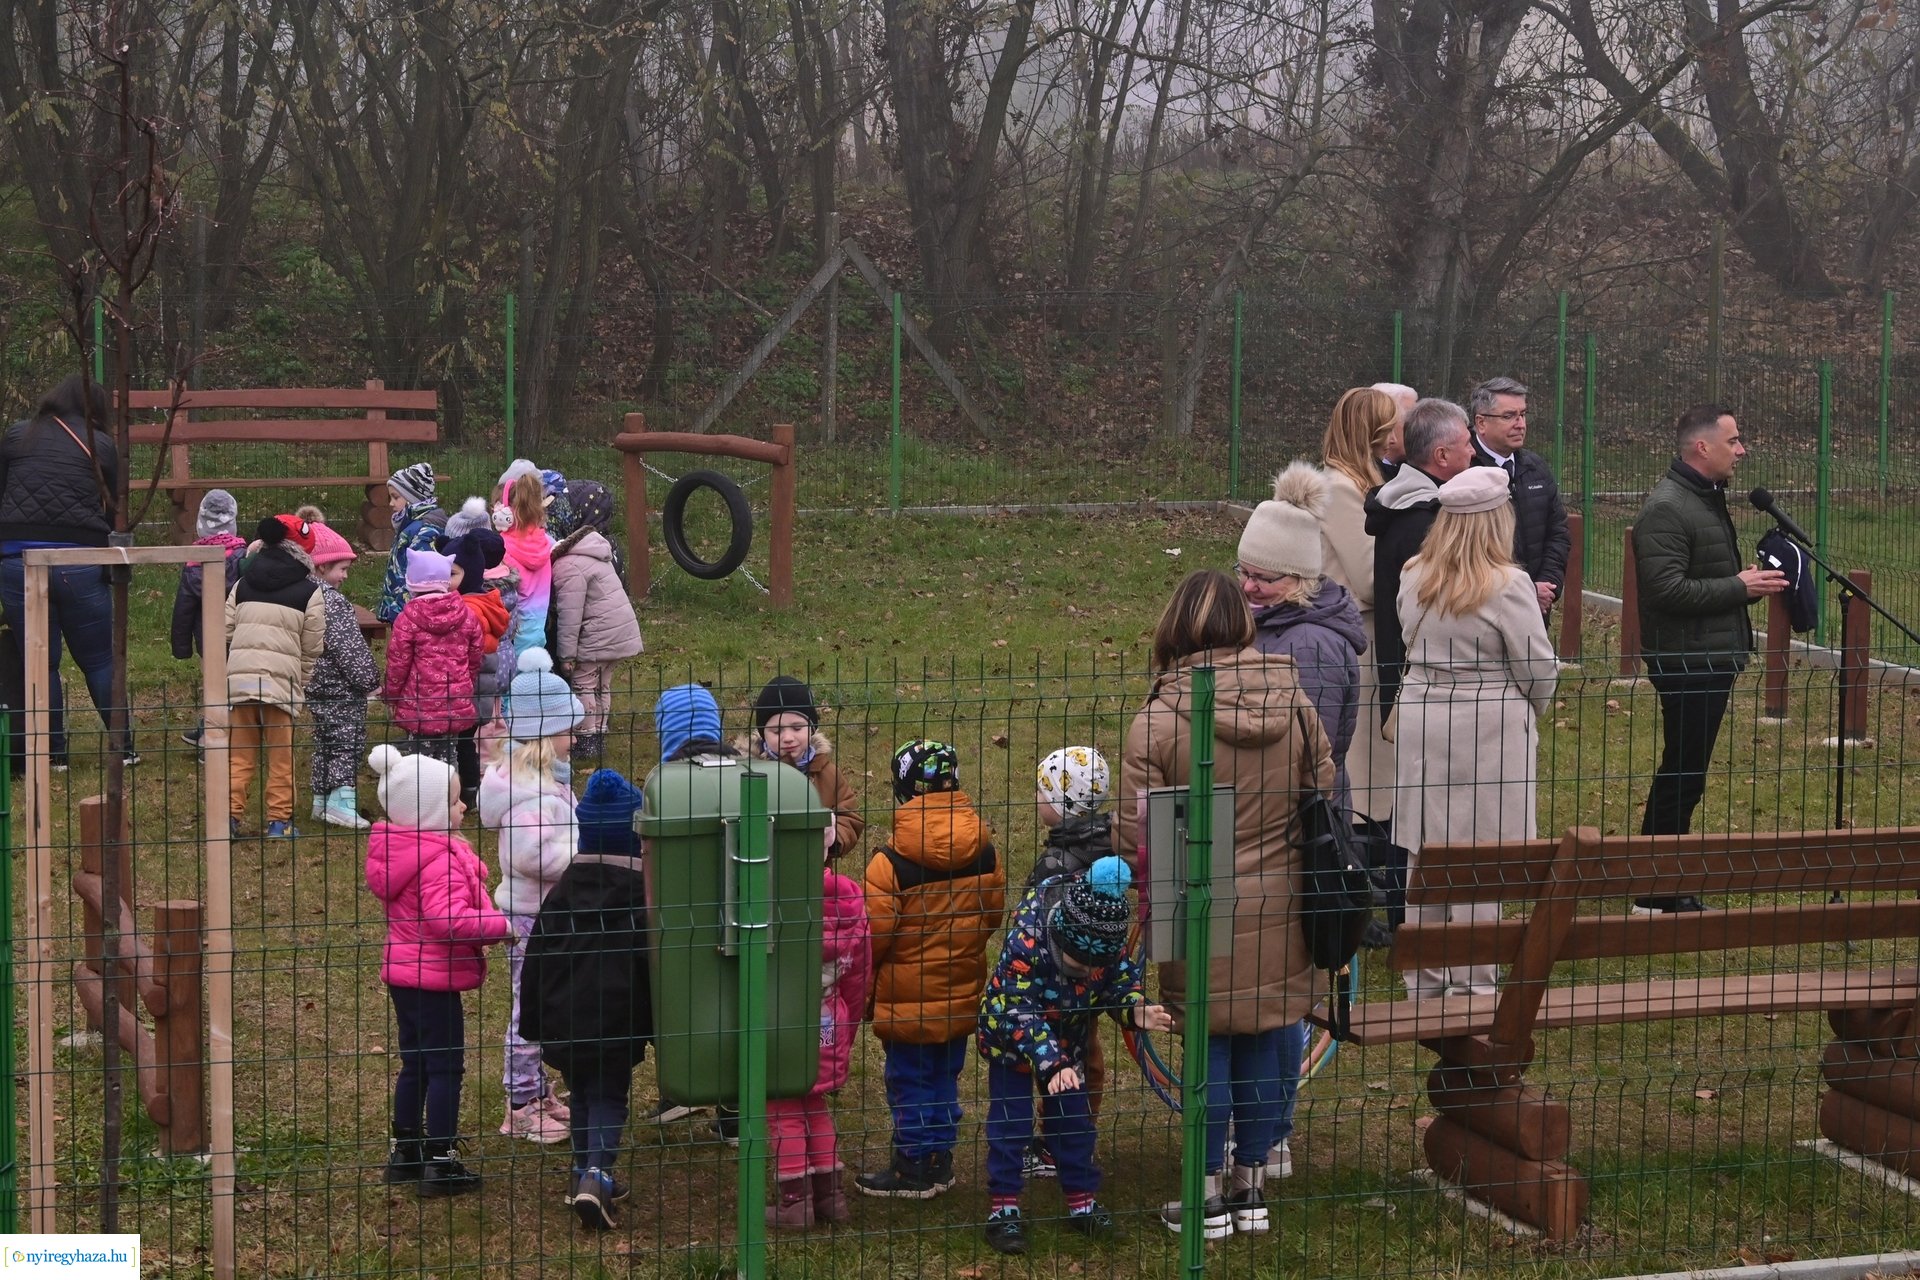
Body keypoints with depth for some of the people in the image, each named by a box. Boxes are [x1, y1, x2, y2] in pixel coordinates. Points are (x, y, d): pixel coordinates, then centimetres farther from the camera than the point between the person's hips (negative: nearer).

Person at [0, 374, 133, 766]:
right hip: (80, 562, -1)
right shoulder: (100, 446, 7)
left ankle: (51, 753, 11)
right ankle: (124, 747, 13)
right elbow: (112, 512, 9)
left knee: (40, 660, 8)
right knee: (99, 660, 10)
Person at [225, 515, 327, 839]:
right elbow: (312, 650, 2)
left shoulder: (242, 585, 13)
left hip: (239, 676, 3)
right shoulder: (310, 593, 1)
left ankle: (230, 815, 6)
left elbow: (226, 633, 11)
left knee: (239, 752, 11)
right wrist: (303, 686, 15)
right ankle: (279, 820, 8)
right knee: (281, 755, 6)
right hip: (282, 680, -3)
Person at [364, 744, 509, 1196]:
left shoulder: (397, 850, 8)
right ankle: (439, 1162, 2)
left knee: (415, 1064, 19)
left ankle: (405, 1151, 29)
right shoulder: (439, 861, -24)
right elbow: (446, 918, -36)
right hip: (434, 977, -10)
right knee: (445, 1067, -1)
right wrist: (498, 926, -26)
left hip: (402, 972, 10)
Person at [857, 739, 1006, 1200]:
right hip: (961, 995, 5)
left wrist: (863, 980, 2)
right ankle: (941, 1158, 27)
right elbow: (994, 914, 7)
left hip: (908, 1001, -5)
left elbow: (873, 933, -17)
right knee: (945, 1078, 18)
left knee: (910, 1082, 7)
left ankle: (913, 1166, 14)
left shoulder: (891, 861, -21)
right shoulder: (985, 852, -4)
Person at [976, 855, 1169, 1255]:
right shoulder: (1025, 943, -38)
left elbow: (1120, 981, -7)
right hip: (1011, 1037, -5)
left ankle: (1082, 1202, 20)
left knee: (1075, 1119, 9)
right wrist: (1050, 1064, -45)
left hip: (1068, 1038, 5)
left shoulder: (1110, 943, -23)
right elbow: (1019, 1015, -36)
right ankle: (1003, 1208, 3)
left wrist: (1136, 1009, -30)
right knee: (1010, 1121, -5)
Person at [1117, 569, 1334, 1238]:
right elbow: (1326, 800, 7)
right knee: (1269, 1040, 14)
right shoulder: (1294, 704, -3)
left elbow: (1135, 836, -13)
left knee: (1209, 1049, 8)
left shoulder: (1158, 720, -16)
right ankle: (1251, 1184, 25)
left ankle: (1210, 1194, 18)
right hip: (1281, 915, 4)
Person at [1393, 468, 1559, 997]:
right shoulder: (1507, 585, -15)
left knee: (1425, 855, 14)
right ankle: (1470, 983, 5)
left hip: (1420, 717, 6)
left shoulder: (1414, 577, 2)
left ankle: (1424, 981, 23)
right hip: (1488, 729, -6)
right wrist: (1535, 708, 10)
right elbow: (1538, 667, -9)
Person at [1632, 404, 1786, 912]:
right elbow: (1668, 589, -26)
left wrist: (1750, 580, 8)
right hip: (1687, 661, -10)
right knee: (1683, 774, -5)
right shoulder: (1666, 509, -18)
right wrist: (1740, 587, -19)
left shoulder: (1708, 498, 16)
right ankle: (1657, 892, 2)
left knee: (1683, 773, 15)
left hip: (1712, 658, 10)